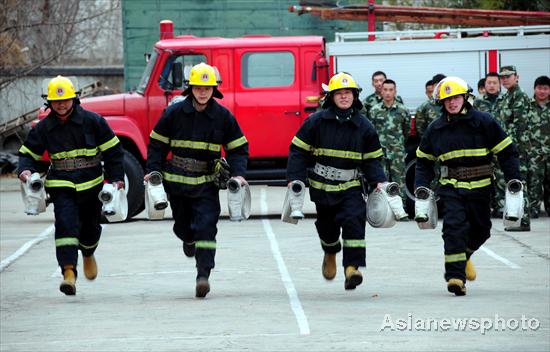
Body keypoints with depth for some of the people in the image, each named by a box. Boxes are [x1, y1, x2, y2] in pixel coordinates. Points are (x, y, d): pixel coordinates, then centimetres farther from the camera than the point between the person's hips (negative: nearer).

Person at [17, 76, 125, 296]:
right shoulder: (44, 128, -1)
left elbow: (113, 149, 1)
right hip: (62, 186, -1)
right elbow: (29, 152, 9)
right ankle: (69, 272, -27)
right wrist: (25, 170, -12)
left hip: (91, 185, 1)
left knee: (90, 227, 16)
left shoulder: (91, 121, -5)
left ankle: (88, 254, 50)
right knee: (66, 224, -21)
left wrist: (116, 178, -3)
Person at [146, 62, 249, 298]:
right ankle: (188, 240, 53)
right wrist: (153, 170, -3)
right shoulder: (174, 113, -3)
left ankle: (203, 275, -17)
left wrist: (238, 173, -9)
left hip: (207, 183, -1)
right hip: (177, 180, 1)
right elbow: (157, 143, 6)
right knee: (182, 224, 15)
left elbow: (238, 148, 5)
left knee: (206, 227, -14)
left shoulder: (223, 116, -2)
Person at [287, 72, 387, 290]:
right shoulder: (316, 122, -5)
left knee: (354, 221, -20)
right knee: (327, 226, 15)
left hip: (350, 187, 0)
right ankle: (330, 253, 48)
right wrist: (295, 179, -9)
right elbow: (298, 151, -1)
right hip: (322, 187, 0)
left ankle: (352, 267, -24)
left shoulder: (363, 126, 1)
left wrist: (378, 181, -6)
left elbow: (372, 159, 8)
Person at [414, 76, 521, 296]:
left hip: (480, 187, 1)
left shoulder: (483, 122, -3)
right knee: (454, 226, -17)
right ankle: (455, 276, -17)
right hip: (451, 186, -1)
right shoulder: (436, 129, 4)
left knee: (481, 230, 12)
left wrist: (514, 180, -5)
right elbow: (424, 160, 16)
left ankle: (463, 255, 42)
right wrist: (421, 186, 4)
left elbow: (507, 152, 1)